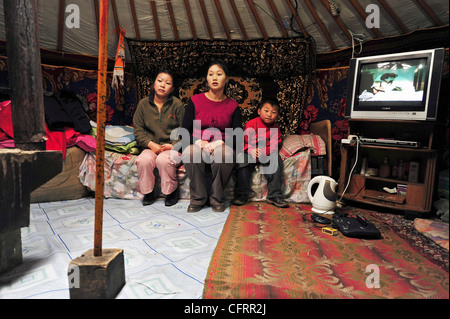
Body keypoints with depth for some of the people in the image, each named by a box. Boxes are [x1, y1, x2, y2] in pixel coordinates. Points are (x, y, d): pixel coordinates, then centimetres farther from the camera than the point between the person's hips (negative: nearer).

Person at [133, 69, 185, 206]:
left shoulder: (177, 105, 0)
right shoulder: (143, 103, 7)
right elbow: (138, 129, 6)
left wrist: (173, 145, -13)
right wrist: (150, 144, -9)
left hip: (172, 147, -2)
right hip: (151, 147, 3)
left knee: (163, 160, -33)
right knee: (144, 160, -28)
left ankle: (172, 191, -7)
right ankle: (148, 192, -3)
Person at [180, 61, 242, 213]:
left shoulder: (233, 105, 6)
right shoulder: (195, 100, 5)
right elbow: (185, 131, 2)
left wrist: (220, 143, -18)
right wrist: (200, 142, -18)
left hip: (221, 147, 0)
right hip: (198, 145, 0)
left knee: (226, 153, -35)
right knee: (189, 153, -35)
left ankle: (217, 198, -13)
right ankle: (198, 198, -15)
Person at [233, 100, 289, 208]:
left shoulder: (275, 128, 3)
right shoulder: (251, 124, -2)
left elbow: (274, 146, -7)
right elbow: (245, 140, -7)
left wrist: (263, 152, -27)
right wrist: (251, 150, -28)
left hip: (267, 154, 2)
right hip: (250, 152, -1)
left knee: (276, 159, -28)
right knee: (242, 159, -32)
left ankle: (274, 195, -23)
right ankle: (242, 194, -23)